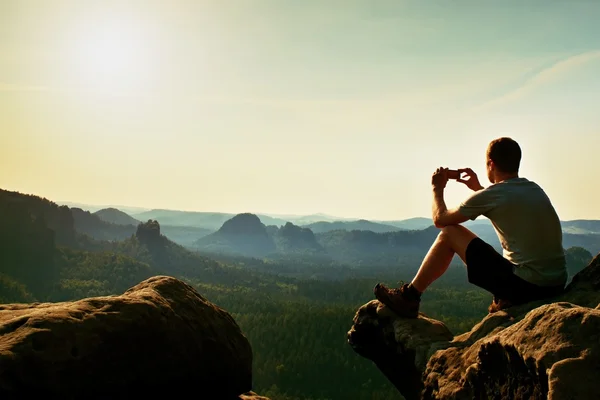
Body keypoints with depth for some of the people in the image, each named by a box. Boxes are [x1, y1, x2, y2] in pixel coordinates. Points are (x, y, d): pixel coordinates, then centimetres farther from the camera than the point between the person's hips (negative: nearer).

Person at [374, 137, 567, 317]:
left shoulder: (490, 196, -10)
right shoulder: (534, 189, 11)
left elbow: (440, 219, 3)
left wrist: (437, 188, 19)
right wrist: (477, 188, 34)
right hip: (557, 284, 7)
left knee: (449, 233, 3)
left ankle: (409, 297, 11)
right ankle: (505, 300, 21)